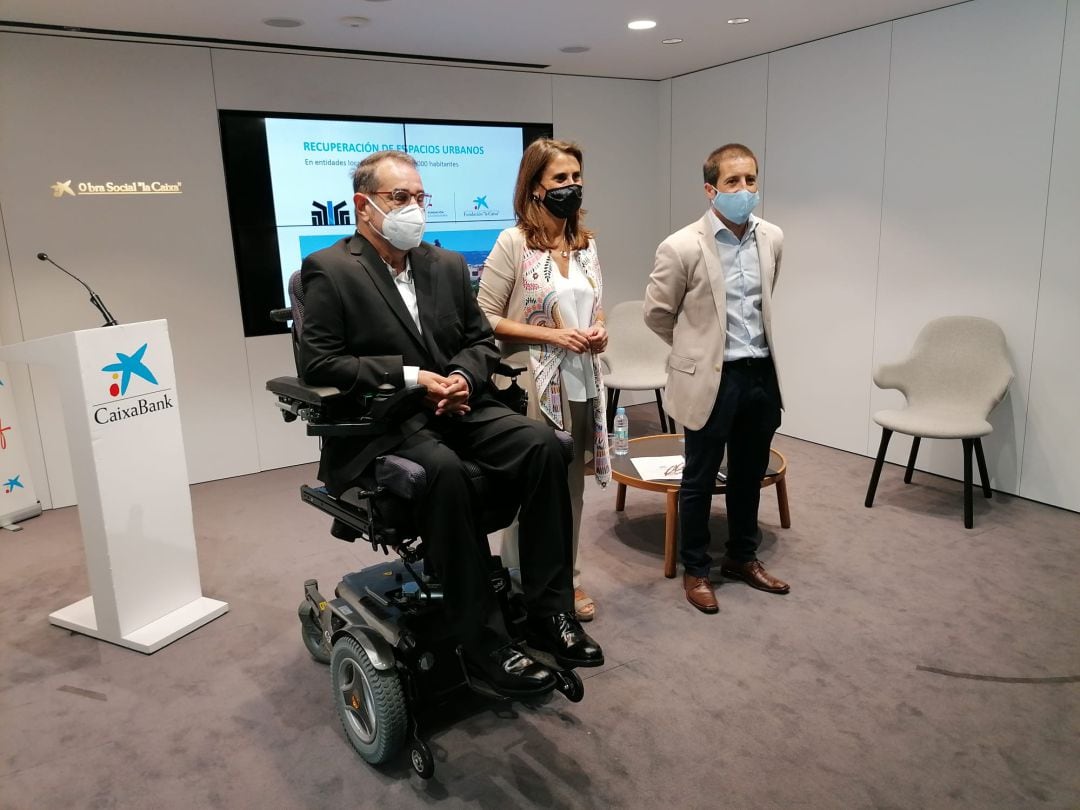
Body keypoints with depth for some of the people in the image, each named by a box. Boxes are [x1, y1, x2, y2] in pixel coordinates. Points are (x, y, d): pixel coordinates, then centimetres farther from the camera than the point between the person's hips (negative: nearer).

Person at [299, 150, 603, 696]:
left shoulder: (447, 264, 15)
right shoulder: (329, 270, -3)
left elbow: (482, 340, 17)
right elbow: (318, 363, -10)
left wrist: (463, 376, -6)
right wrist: (410, 376, -16)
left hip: (455, 406, 6)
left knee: (542, 445, -20)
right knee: (443, 471, -36)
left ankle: (549, 613, -9)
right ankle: (484, 642, -21)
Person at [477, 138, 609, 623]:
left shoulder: (585, 243, 8)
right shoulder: (513, 243, -11)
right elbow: (484, 320, -11)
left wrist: (599, 330, -4)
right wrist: (552, 335, -17)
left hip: (581, 382, 6)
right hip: (533, 386, -5)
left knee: (571, 484, 15)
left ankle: (567, 579, 32)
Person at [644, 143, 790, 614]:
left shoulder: (772, 239, 2)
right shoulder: (682, 247, -14)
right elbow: (657, 314, -2)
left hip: (761, 374, 5)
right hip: (710, 378, -5)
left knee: (750, 474, 18)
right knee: (700, 478, 8)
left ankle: (742, 558, 37)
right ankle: (694, 569, 25)